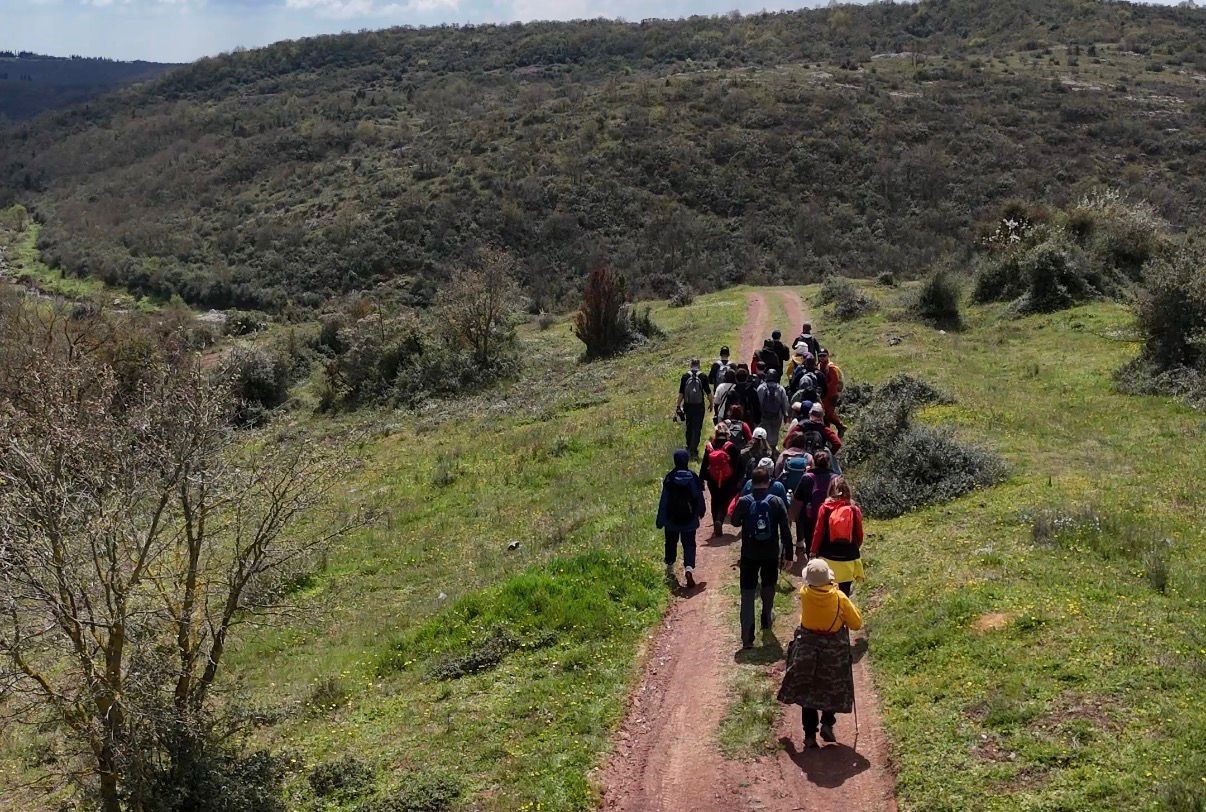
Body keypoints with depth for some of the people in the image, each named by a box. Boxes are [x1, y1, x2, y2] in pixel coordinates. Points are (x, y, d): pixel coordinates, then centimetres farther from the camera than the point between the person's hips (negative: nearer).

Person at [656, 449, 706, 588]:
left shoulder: (669, 478, -10)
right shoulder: (693, 477, -7)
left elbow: (663, 501, -7)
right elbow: (699, 497, 2)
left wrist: (660, 520, -1)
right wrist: (701, 512, 21)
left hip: (672, 519, 0)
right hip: (689, 519, 0)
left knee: (671, 543, 19)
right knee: (689, 545, 2)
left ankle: (670, 569, 30)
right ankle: (689, 568, -21)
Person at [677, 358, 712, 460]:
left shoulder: (685, 376, -2)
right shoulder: (703, 376, -5)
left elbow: (681, 393, -1)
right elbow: (708, 392, 0)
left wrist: (678, 405, 7)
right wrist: (711, 403, 14)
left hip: (688, 406, 2)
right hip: (699, 406, -2)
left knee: (689, 428, 16)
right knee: (697, 429, -1)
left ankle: (689, 449, 27)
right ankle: (694, 450, -11)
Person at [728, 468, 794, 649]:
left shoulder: (743, 502, -9)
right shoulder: (776, 502, -8)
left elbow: (734, 522, 8)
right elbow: (785, 530, -8)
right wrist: (788, 554, -2)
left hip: (749, 554, -1)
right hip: (771, 554, 1)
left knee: (747, 595, 1)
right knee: (768, 587, 26)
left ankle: (747, 637, -5)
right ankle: (767, 619, 45)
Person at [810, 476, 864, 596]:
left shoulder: (825, 508, -8)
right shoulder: (854, 509, -6)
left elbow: (818, 532, -5)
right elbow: (859, 534, 3)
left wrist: (813, 551, 9)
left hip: (828, 556, -1)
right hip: (849, 557, 1)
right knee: (844, 591, 8)